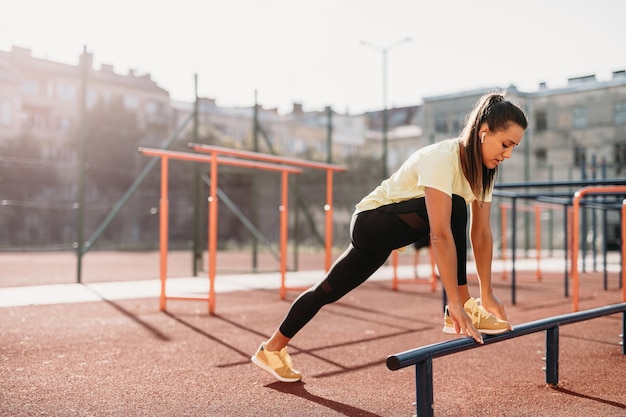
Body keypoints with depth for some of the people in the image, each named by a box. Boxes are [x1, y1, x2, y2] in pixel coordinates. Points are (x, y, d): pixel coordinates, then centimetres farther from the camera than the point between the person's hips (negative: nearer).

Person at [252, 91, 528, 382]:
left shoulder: (482, 166, -3)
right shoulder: (441, 159, -30)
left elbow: (481, 232, -3)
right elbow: (441, 234, -37)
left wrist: (487, 293, -5)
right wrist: (456, 302, -38)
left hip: (390, 232, 8)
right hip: (371, 221, -8)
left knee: (330, 290, 13)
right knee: (452, 208, -28)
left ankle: (272, 348, 27)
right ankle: (459, 313, -20)